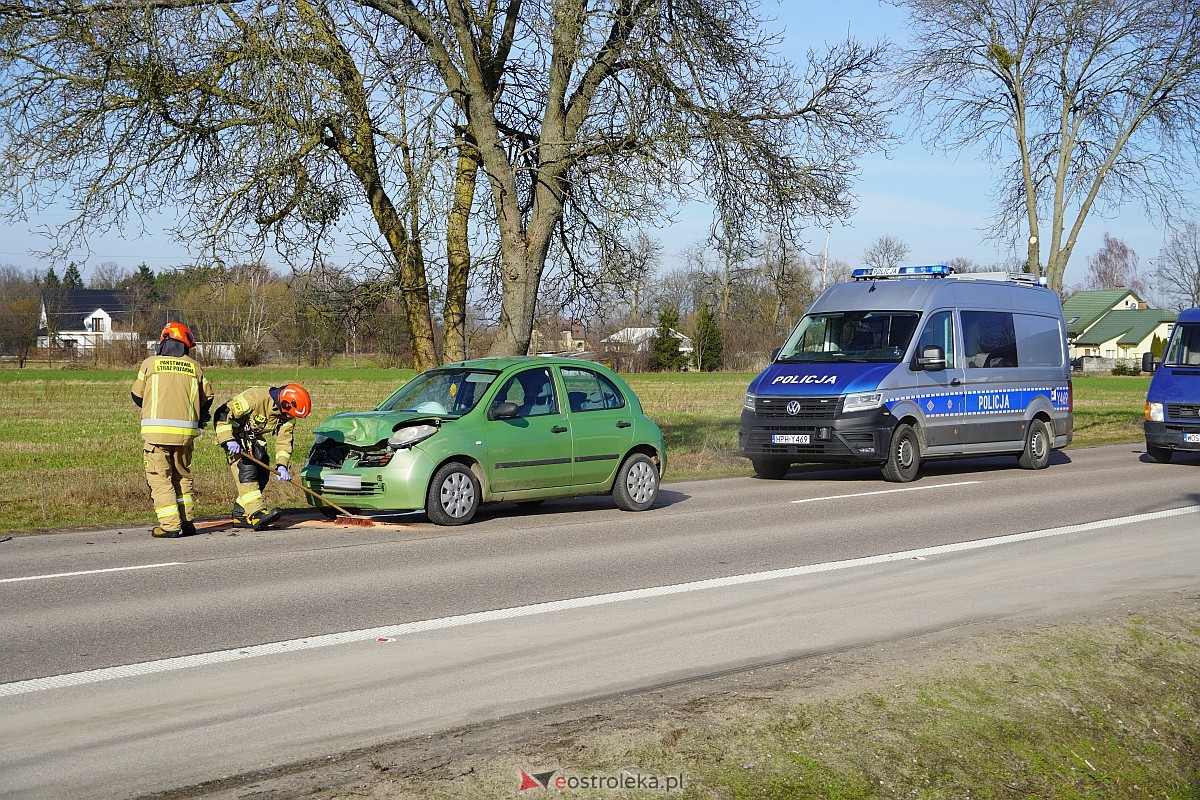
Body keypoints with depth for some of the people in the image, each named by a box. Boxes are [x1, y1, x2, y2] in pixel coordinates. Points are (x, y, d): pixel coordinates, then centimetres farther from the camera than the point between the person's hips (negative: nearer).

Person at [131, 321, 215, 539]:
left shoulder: (150, 364, 1)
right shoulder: (194, 367, 7)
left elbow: (137, 395, 9)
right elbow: (207, 396, 14)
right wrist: (199, 417, 33)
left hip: (156, 431, -3)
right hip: (186, 431, 3)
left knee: (160, 478, 2)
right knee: (182, 475, 18)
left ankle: (170, 525, -4)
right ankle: (187, 521, 16)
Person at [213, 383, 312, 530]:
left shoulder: (288, 415, -9)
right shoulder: (255, 398, -32)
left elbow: (284, 439, -5)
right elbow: (222, 414, -30)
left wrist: (282, 465, -18)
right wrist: (228, 440, -35)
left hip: (256, 439, 8)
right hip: (235, 436, -8)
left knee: (262, 475, 4)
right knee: (246, 471, -22)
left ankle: (241, 515, 13)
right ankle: (258, 514, -34)